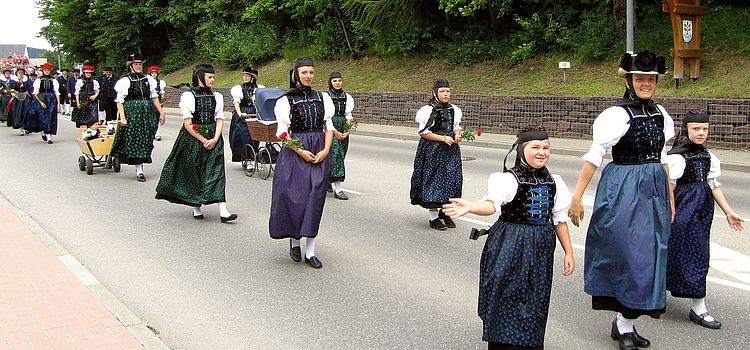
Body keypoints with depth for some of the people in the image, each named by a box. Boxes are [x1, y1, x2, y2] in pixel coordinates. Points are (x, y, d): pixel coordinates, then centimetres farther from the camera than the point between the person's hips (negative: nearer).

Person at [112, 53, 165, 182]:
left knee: (145, 140, 5)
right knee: (134, 140, -3)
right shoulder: (125, 81, -3)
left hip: (148, 113, 4)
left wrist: (161, 113, 8)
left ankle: (140, 165, 17)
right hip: (131, 113, -4)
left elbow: (154, 97, 13)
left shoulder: (148, 79, 10)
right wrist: (122, 117, -15)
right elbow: (119, 101, -6)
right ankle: (139, 170, 1)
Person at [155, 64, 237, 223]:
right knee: (194, 173, 5)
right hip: (192, 139, -3)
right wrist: (203, 140, -12)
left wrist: (215, 139, -9)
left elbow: (219, 119, 7)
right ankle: (196, 208, 20)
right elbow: (187, 124, -8)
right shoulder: (188, 96, -5)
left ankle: (223, 211, -12)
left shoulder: (216, 96, 9)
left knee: (218, 172, -7)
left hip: (213, 139, 3)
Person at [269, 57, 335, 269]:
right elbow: (283, 132, -3)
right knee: (295, 197, -4)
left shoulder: (322, 98, 9)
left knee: (315, 200, -1)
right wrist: (301, 152, -14)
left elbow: (328, 126, 9)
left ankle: (310, 251, 4)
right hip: (295, 154, -2)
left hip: (320, 154, 2)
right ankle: (294, 241, 20)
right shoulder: (286, 100, 0)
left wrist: (325, 150, -6)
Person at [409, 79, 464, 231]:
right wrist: (443, 138, -16)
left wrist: (457, 135, -3)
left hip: (451, 150, 6)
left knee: (452, 179, 3)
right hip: (432, 151, -6)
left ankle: (445, 211, 21)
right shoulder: (428, 110, -11)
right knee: (433, 181, -2)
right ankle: (433, 217, 7)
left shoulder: (454, 110, 7)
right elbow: (423, 132, -12)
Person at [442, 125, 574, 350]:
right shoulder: (508, 179, -13)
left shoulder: (554, 183, 5)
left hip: (541, 248, 5)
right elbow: (492, 204, -31)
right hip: (510, 246, -5)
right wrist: (469, 207, -51)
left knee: (534, 301, 10)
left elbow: (560, 220, 13)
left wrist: (568, 253, 14)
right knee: (506, 295, -3)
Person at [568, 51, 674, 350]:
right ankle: (625, 325, 8)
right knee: (633, 255, -5)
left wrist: (670, 198, 17)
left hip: (654, 191, 7)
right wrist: (577, 197, -20)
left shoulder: (659, 114, 8)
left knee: (650, 255, 10)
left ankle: (625, 322, 20)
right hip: (624, 191, -7)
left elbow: (661, 157, 16)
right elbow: (593, 157, -16)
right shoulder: (617, 115, -13)